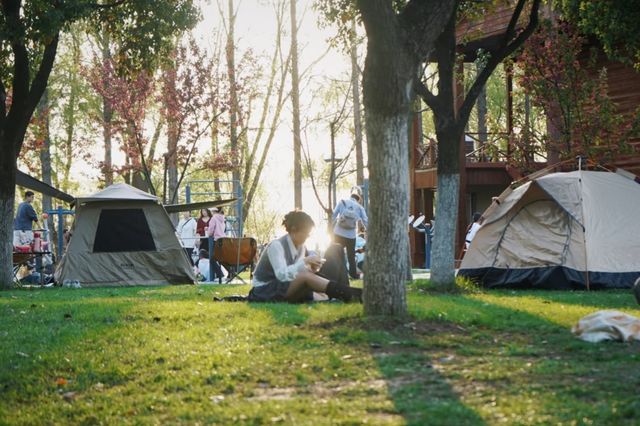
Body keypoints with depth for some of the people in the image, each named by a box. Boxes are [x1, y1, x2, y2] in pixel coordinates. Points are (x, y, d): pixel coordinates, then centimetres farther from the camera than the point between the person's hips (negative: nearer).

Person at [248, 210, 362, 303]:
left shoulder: (301, 248, 7)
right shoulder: (276, 246, -18)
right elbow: (281, 274, -30)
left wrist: (313, 268, -14)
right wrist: (305, 262, -30)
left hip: (283, 289, 9)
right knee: (305, 276, -28)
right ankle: (350, 295, -36)